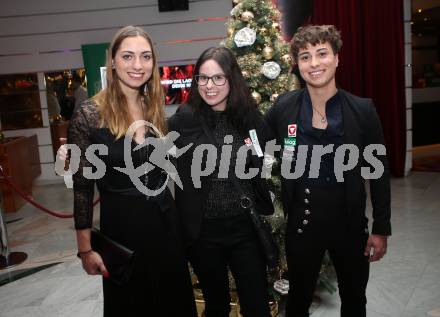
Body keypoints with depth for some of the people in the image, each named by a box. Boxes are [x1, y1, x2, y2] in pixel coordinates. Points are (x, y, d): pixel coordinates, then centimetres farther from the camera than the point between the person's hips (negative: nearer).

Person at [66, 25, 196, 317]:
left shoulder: (155, 108, 3)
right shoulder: (89, 114, -13)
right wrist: (85, 248, -9)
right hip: (120, 224, -4)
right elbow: (82, 186, -9)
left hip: (165, 220, 5)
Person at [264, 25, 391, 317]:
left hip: (349, 222, 0)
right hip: (301, 222, 0)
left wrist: (381, 228, -3)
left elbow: (379, 172, -4)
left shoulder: (362, 109, -9)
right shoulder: (283, 107, -7)